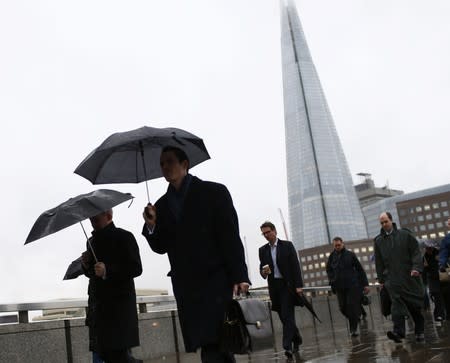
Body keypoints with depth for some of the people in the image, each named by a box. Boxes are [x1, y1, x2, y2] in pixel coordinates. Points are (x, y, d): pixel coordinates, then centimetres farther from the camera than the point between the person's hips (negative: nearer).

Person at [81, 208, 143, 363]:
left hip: (118, 304, -7)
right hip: (98, 303, 7)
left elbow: (136, 268, -14)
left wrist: (107, 271, -23)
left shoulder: (124, 237, -5)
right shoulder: (92, 241, 17)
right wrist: (86, 265, 2)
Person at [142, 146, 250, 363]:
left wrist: (239, 277, -12)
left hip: (216, 282, -4)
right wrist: (152, 226, -7)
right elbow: (161, 247, 13)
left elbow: (231, 237, -4)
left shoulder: (213, 192, 2)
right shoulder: (162, 205, 14)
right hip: (186, 287, 4)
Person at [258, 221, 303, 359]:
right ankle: (296, 338, 27)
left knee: (287, 315, -11)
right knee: (284, 316, 7)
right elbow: (262, 267, 13)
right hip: (274, 286, 4)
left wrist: (299, 285, -10)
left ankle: (288, 346, -12)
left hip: (287, 285, -4)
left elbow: (295, 265, -3)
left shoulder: (287, 245, 1)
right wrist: (263, 272, -12)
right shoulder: (263, 250, 10)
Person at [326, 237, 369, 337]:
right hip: (340, 287, 2)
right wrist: (332, 280, 2)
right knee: (343, 308, 2)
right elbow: (328, 270, 18)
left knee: (352, 307, -6)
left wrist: (365, 284, -1)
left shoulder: (350, 255, 0)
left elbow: (360, 269, 3)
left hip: (352, 285, -2)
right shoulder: (332, 256, 5)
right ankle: (355, 319, 31)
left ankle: (353, 329, 3)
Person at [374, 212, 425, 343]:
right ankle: (398, 331, -23)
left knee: (416, 305, 6)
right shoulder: (378, 241, 10)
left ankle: (419, 332, 20)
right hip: (392, 278, 0)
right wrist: (381, 279, 10)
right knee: (396, 304, -14)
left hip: (410, 276, 0)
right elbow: (378, 262, 13)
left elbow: (416, 252, 1)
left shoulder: (405, 234, 4)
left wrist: (416, 267, -13)